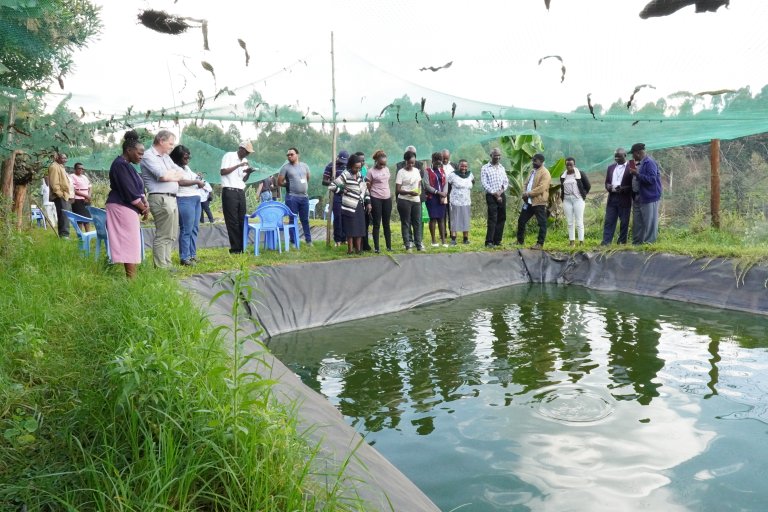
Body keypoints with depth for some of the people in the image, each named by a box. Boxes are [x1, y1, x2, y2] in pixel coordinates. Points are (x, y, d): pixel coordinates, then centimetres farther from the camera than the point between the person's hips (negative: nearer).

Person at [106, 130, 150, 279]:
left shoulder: (127, 165, 18)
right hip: (122, 208, -10)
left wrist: (146, 204, 0)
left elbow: (138, 188, 16)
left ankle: (130, 276, 13)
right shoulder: (120, 165, -14)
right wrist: (143, 208, -9)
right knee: (130, 243, -11)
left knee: (129, 244, 10)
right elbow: (129, 191, -18)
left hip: (127, 209, 10)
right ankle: (132, 278, -11)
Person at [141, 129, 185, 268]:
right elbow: (163, 175, -17)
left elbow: (181, 173, 13)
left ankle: (166, 265, 20)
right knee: (162, 236, -7)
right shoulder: (148, 156, -6)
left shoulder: (166, 157, 20)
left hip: (172, 198, 9)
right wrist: (174, 174, 3)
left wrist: (169, 174, -5)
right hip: (160, 198, -9)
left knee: (172, 235, 12)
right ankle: (161, 268, -2)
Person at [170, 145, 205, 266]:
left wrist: (199, 181, 12)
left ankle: (192, 255, 17)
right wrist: (197, 181, -10)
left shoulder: (186, 167, 21)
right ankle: (184, 258, -3)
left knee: (194, 229, 10)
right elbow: (180, 182, -18)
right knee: (186, 230, -8)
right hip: (185, 200, -9)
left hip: (196, 199, 9)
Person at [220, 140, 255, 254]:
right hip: (229, 192, -7)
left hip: (241, 192, 7)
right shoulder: (229, 156, -3)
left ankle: (241, 247, 12)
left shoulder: (245, 161, 17)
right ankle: (235, 248, -2)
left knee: (241, 220, 6)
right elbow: (222, 171, -12)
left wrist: (248, 172, -2)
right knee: (232, 221, -5)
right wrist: (238, 165, -14)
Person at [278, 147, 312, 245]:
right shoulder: (285, 167, -2)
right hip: (292, 197, -3)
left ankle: (308, 240, 18)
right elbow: (279, 182, -1)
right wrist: (289, 185, 4)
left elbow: (308, 178, 23)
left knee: (305, 219, 10)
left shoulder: (304, 166, 9)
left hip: (304, 197, 3)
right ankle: (293, 241, 8)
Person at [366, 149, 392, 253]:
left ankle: (389, 246, 15)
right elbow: (368, 188, -4)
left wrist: (390, 194, 12)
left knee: (386, 224, 9)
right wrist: (368, 203, -6)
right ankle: (376, 247, 6)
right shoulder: (371, 171, -6)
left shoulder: (387, 169, 9)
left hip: (387, 199, 5)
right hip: (376, 199, -5)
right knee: (377, 224, 0)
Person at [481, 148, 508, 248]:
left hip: (502, 195, 5)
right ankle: (489, 242, -8)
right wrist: (494, 193, -14)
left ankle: (497, 240, 11)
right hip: (491, 196, -5)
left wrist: (502, 190, -6)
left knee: (501, 218, 5)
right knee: (492, 219, -10)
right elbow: (484, 183, -8)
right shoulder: (485, 168, -1)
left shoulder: (502, 168, 16)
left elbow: (506, 181, 14)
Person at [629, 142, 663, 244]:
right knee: (637, 222, 11)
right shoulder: (638, 163, 14)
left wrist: (637, 174, -22)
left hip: (649, 197, -9)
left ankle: (649, 243, 2)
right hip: (637, 197, 9)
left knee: (649, 223, -3)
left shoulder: (650, 163, -13)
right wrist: (633, 173, 6)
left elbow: (652, 179, -21)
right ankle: (636, 243, 18)